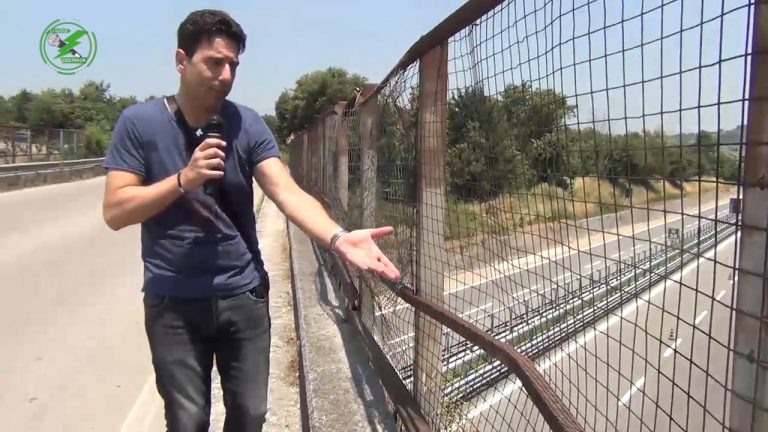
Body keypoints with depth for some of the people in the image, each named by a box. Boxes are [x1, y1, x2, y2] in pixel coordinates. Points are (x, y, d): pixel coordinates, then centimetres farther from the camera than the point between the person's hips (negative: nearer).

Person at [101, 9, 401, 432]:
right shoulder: (139, 122, -6)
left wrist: (338, 238, -35)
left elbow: (288, 193, -18)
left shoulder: (248, 124, -4)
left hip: (244, 297, 2)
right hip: (172, 303, -1)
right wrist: (184, 179, -24)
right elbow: (115, 212, -10)